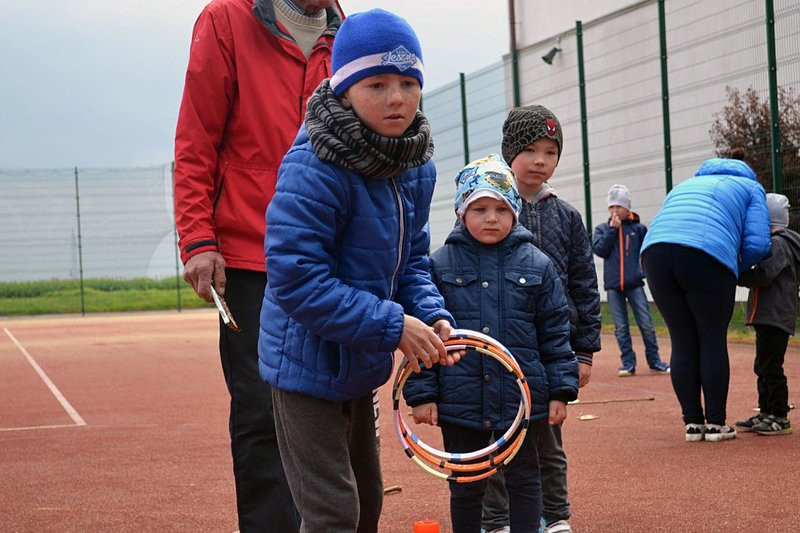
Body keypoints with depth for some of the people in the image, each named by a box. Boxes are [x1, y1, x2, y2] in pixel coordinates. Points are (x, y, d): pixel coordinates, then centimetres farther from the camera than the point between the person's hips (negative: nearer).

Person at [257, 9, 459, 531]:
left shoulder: (418, 167, -1)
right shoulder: (313, 168, -26)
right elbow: (296, 278, -29)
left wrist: (432, 316, -9)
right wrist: (391, 325, -27)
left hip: (361, 363, 8)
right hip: (309, 364, -8)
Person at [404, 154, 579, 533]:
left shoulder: (536, 265, 2)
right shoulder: (440, 266, -1)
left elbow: (555, 333, 4)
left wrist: (561, 390, 0)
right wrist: (421, 393, -6)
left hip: (520, 398, 1)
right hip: (460, 400, 0)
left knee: (523, 480, 10)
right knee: (465, 486, 12)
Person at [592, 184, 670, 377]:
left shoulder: (638, 228, 4)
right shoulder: (602, 229, 8)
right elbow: (599, 249, -6)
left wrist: (645, 270, 0)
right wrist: (612, 228, -8)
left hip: (634, 284, -1)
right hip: (613, 286, 1)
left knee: (646, 324, -2)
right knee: (621, 328, 4)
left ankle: (654, 361, 7)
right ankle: (628, 363, 9)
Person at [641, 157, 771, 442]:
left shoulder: (684, 186, 38)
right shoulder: (750, 188, 23)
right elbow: (757, 244, 7)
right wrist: (735, 269, 25)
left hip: (655, 252, 4)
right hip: (708, 256, -4)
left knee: (683, 343, 12)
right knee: (713, 343, 8)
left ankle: (693, 422, 16)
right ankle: (715, 424, 12)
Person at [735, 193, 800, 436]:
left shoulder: (778, 243, -12)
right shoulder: (776, 243, 20)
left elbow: (764, 276, -21)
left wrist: (734, 276, -14)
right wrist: (738, 274, 10)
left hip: (776, 316, -11)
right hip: (767, 316, 11)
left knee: (770, 366, -8)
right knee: (763, 367, 15)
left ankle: (780, 417, -4)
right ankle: (766, 413, 21)